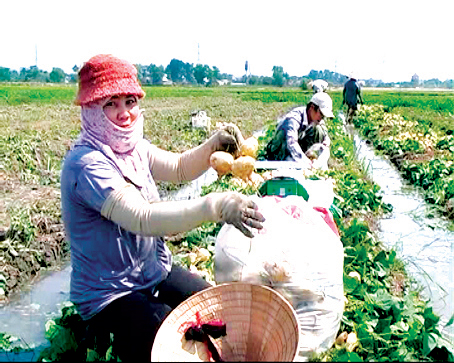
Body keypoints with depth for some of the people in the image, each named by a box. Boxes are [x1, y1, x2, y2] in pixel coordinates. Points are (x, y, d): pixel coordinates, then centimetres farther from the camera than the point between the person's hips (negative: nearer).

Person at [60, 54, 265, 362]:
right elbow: (142, 218, -37)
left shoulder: (132, 146, -1)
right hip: (109, 295, -7)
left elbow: (179, 168, 9)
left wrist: (215, 144, -10)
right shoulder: (86, 164, -26)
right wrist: (214, 205, -47)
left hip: (156, 272, 8)